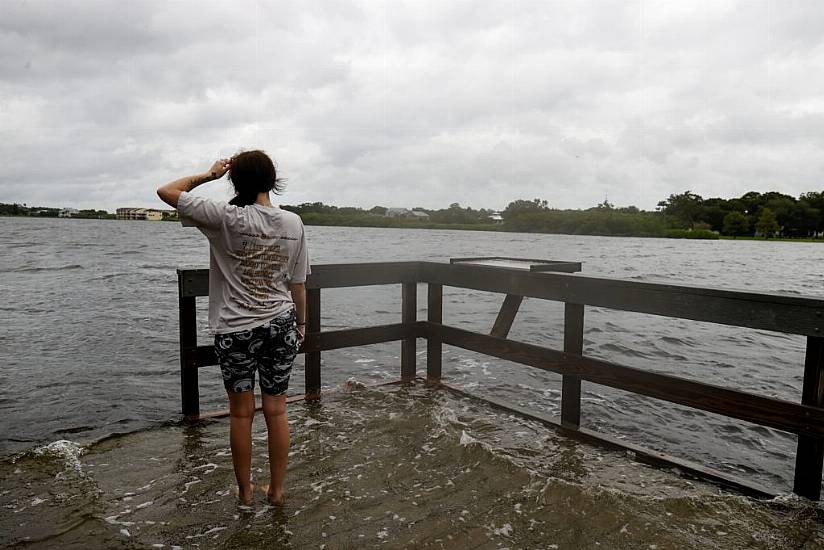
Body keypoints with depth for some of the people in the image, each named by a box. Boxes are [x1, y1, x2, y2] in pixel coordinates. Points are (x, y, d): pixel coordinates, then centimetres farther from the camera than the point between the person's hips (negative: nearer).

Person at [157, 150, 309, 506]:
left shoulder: (227, 218, -13)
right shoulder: (293, 223, -3)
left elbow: (167, 192, -5)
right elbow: (298, 284, 2)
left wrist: (208, 174, 4)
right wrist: (301, 323, 15)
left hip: (235, 329, -2)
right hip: (281, 326, 3)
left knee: (241, 413, 12)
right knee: (277, 411, 12)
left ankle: (245, 491, 27)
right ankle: (277, 490, 25)